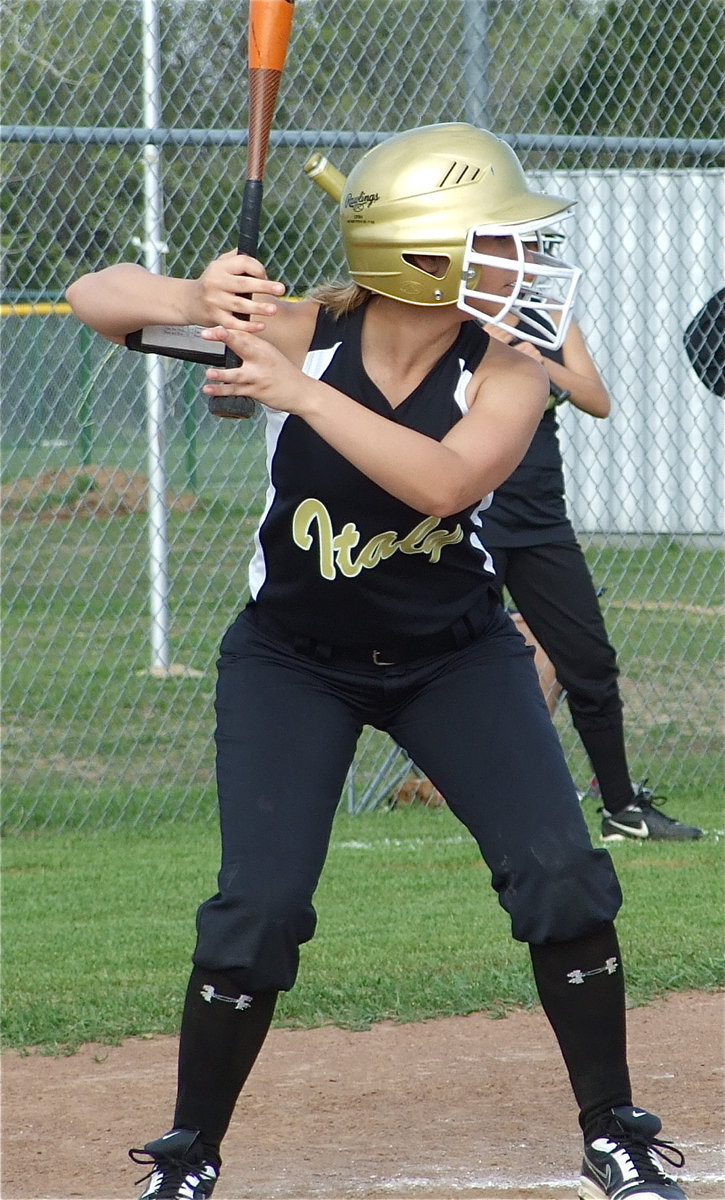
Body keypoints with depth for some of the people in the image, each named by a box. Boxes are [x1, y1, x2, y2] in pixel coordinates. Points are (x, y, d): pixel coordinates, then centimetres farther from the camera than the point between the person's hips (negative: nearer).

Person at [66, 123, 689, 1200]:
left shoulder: (507, 372, -18)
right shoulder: (297, 329, -20)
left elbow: (445, 480, -38)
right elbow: (94, 296, -21)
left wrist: (302, 392, -43)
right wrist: (194, 302, -42)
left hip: (455, 655, 2)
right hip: (293, 658, -1)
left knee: (562, 875, -10)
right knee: (259, 907, -13)